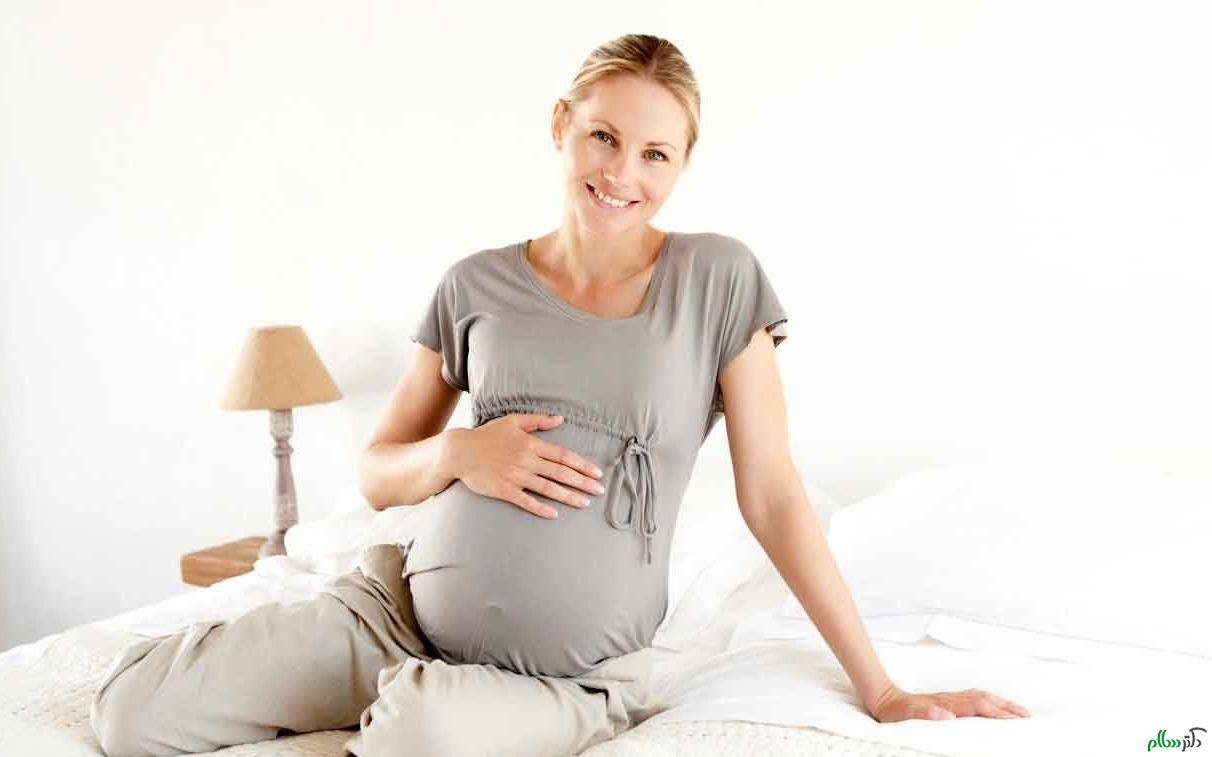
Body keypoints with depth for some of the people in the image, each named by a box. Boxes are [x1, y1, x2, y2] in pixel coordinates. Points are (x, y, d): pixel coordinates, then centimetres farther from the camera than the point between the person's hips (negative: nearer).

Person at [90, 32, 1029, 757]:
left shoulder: (720, 279, -4)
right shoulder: (478, 284, 3)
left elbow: (772, 494, -2)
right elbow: (378, 473, 11)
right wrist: (455, 455, -12)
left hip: (571, 675, -3)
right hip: (403, 608, 4)